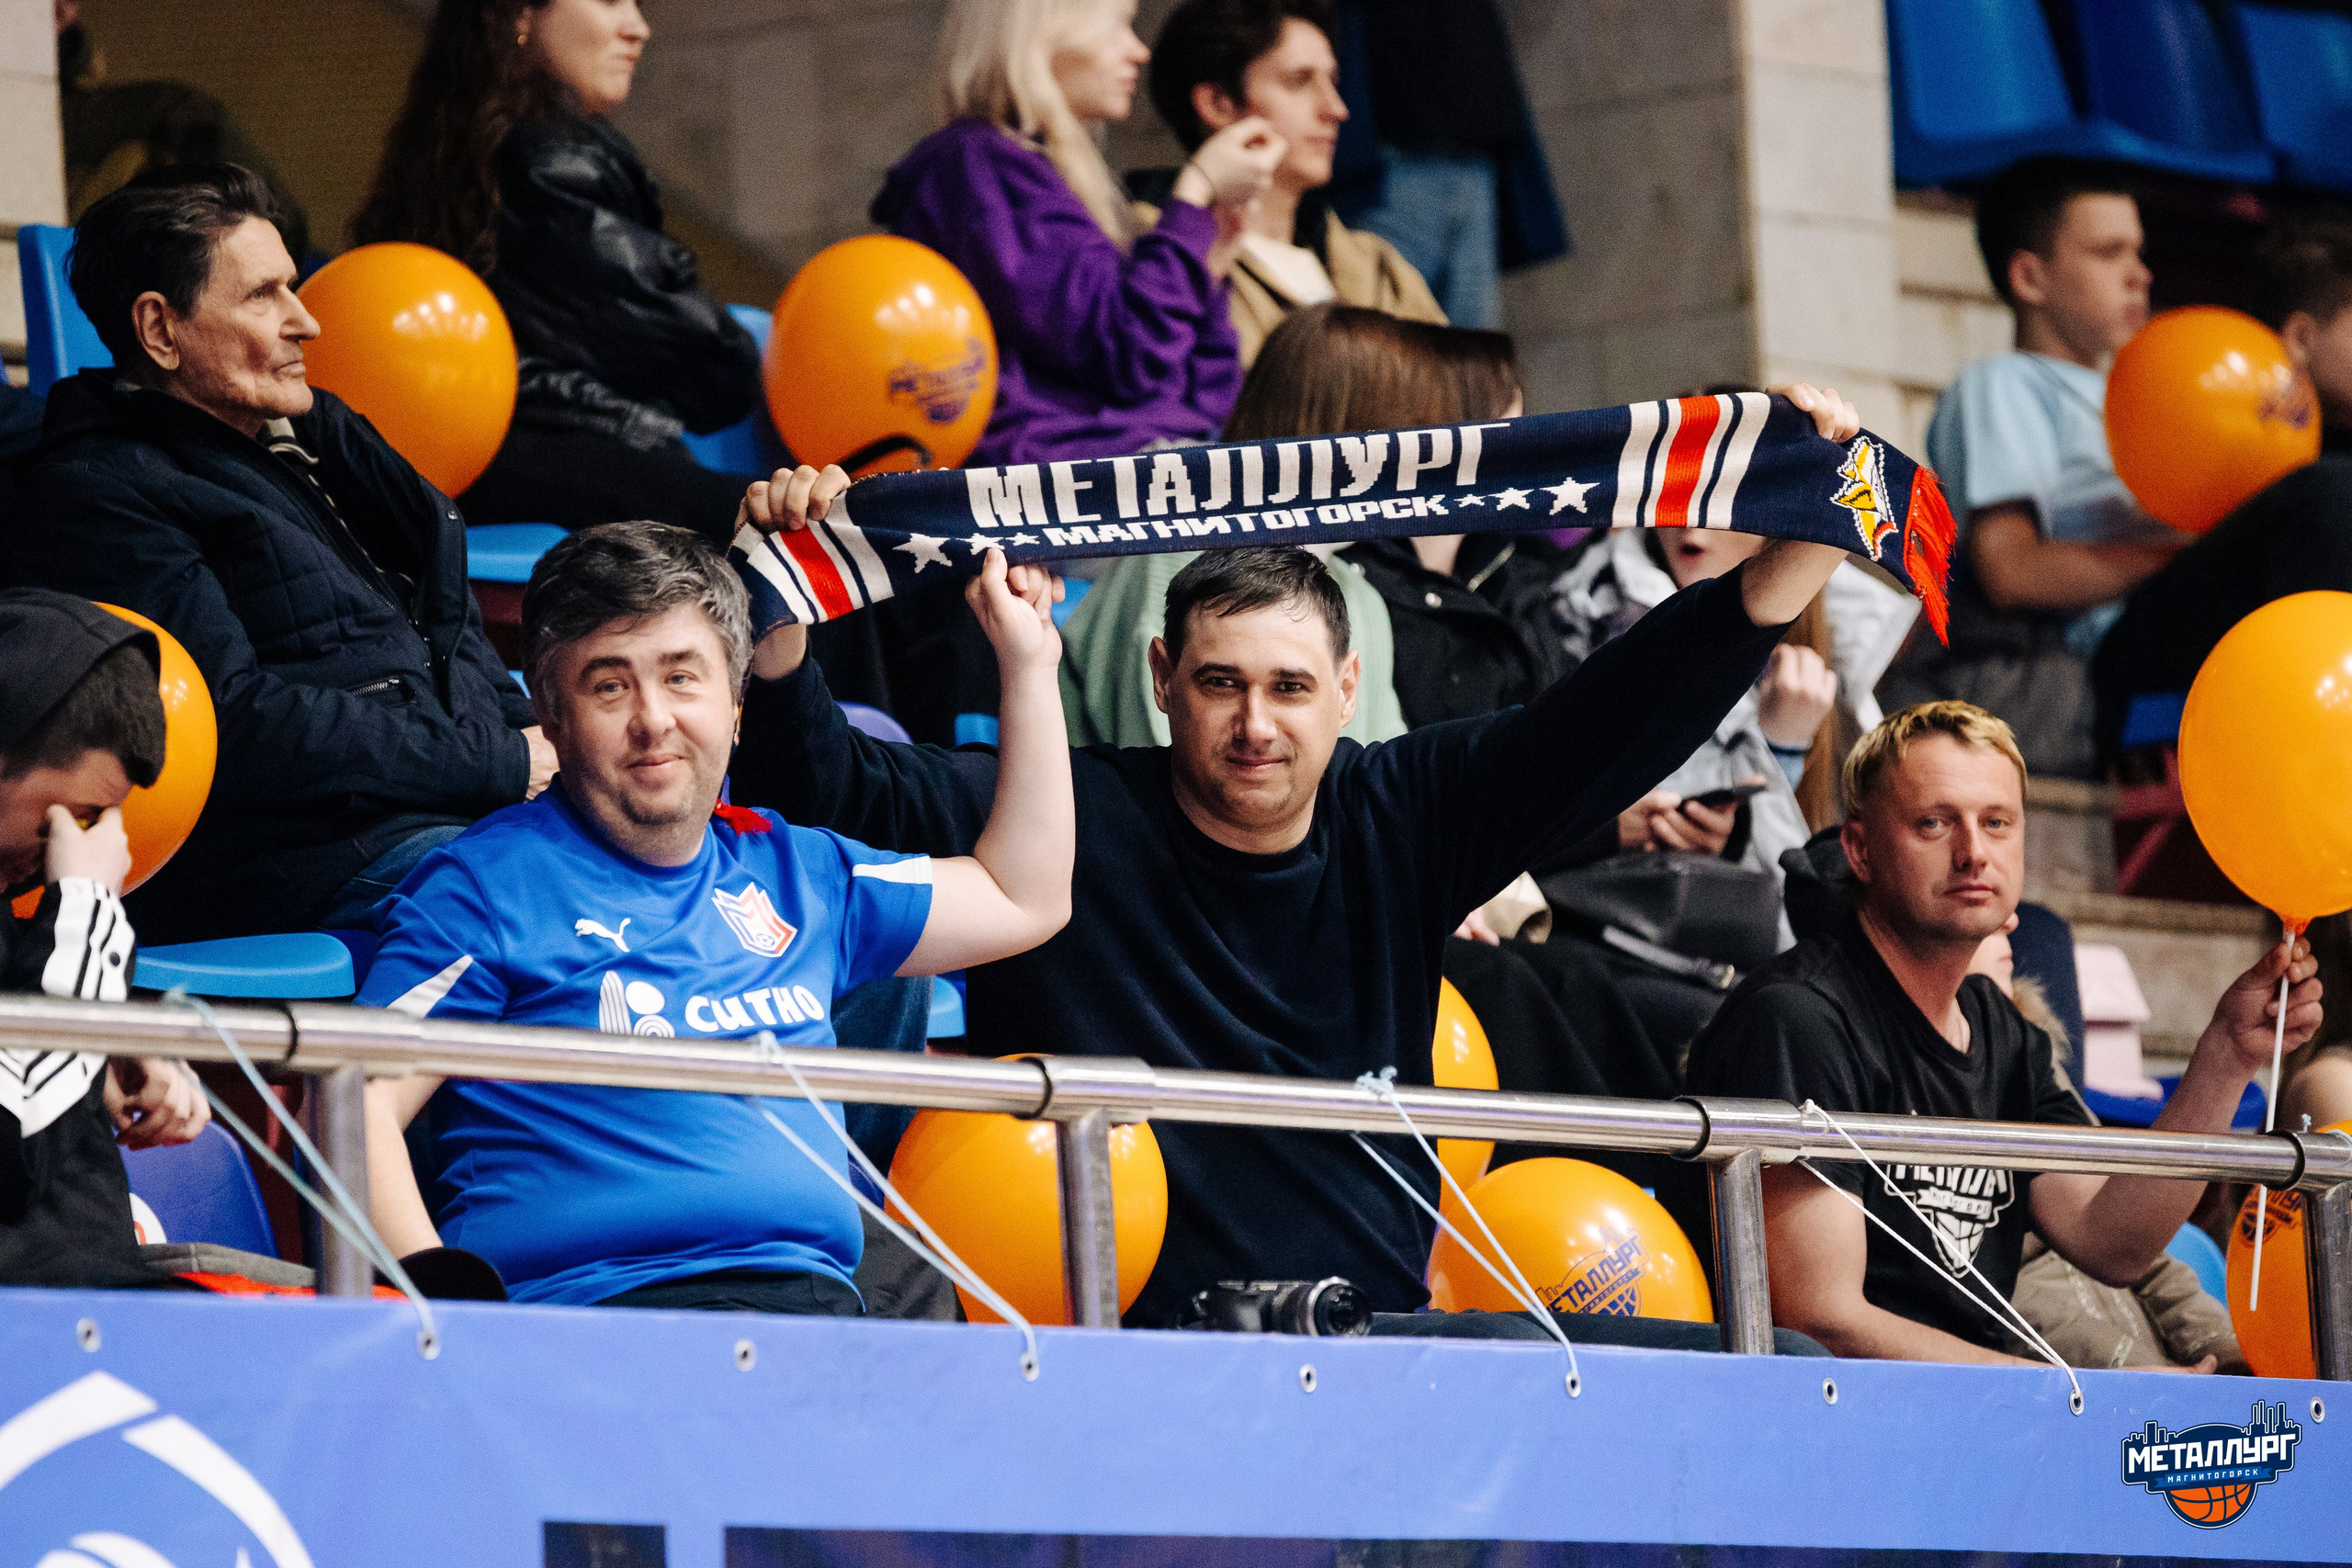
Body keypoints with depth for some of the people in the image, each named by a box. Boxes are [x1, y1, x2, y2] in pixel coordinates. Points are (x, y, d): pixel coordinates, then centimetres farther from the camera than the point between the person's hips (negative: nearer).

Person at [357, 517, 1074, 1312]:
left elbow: (1024, 900, 37)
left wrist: (1028, 662, 36)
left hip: (823, 1304, 6)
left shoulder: (792, 872, 23)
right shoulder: (487, 882, 4)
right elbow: (358, 1104, -3)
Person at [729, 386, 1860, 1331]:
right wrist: (780, 622, -22)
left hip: (1387, 1333, 5)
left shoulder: (1403, 819, 10)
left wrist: (1806, 541, -2)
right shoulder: (1061, 824, 1)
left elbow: (1630, 714, 7)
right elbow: (825, 783, -4)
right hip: (1139, 1359, -5)